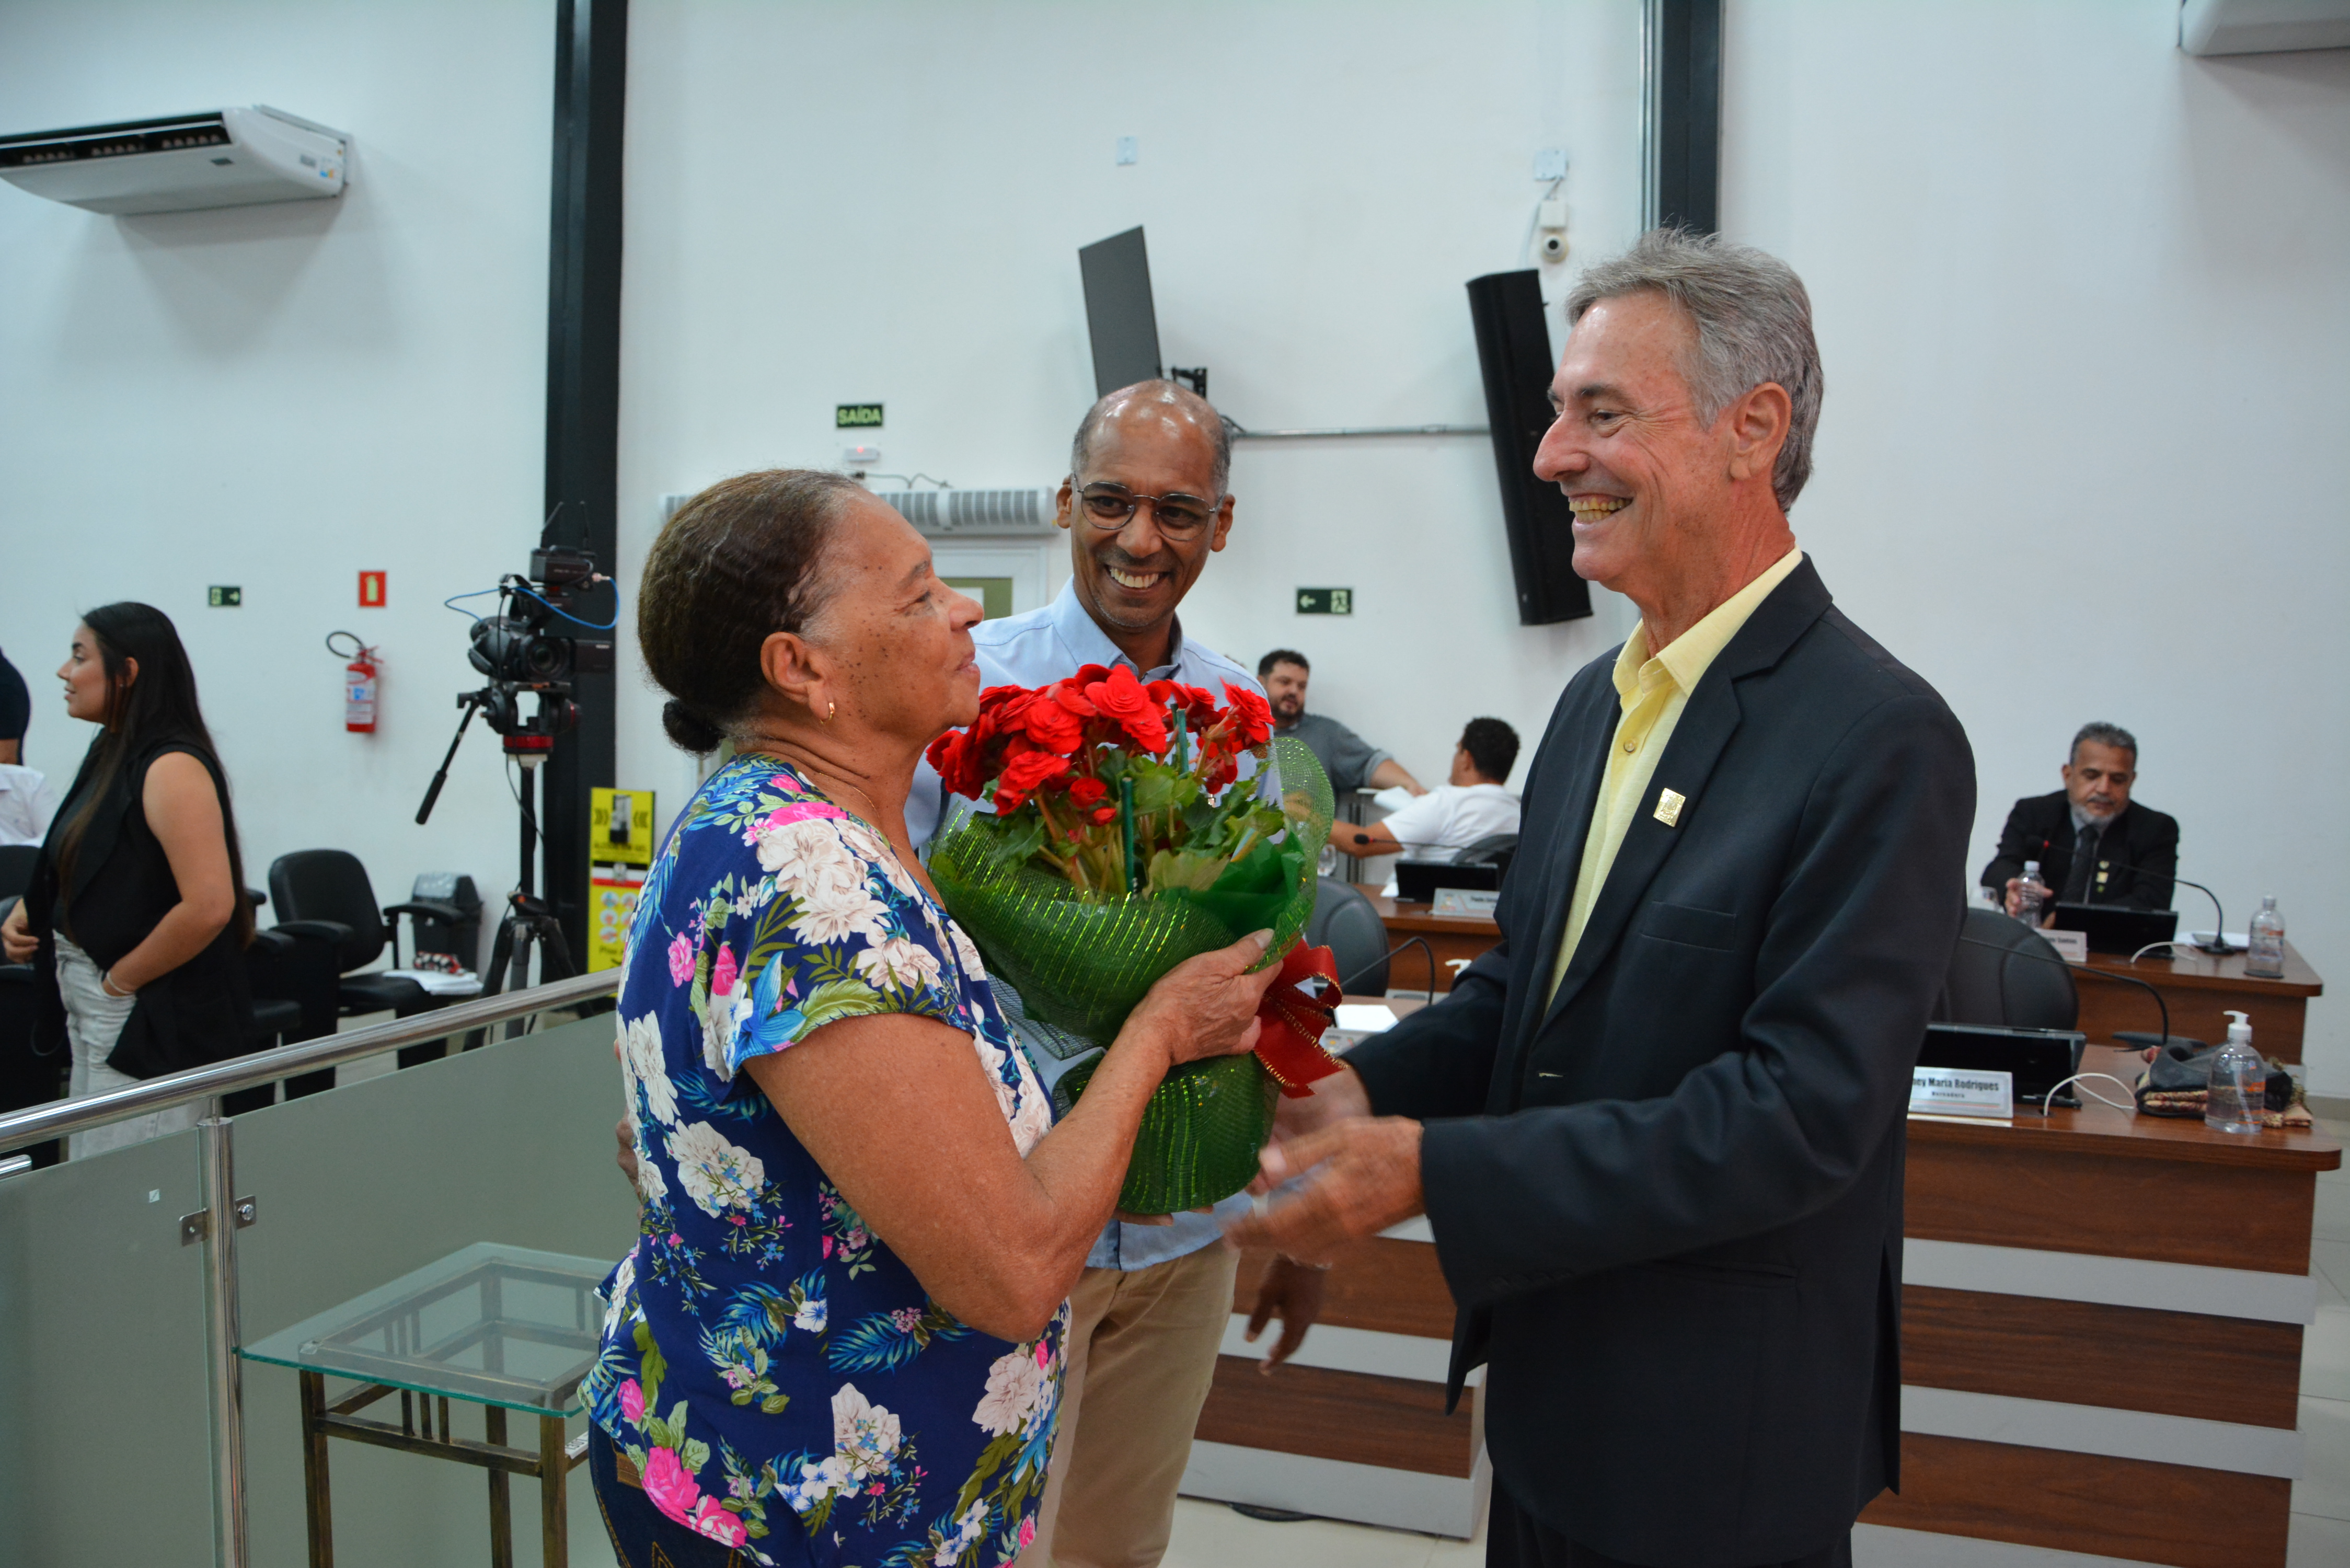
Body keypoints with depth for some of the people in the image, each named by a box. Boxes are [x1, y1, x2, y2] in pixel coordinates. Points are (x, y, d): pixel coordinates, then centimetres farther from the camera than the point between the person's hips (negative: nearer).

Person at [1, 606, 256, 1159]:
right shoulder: (109, 753, 10)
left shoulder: (172, 768, -19)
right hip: (91, 1012, 10)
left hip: (152, 1024, -10)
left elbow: (208, 906, -28)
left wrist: (120, 979, -17)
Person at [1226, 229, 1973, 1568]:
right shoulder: (1599, 699, 5)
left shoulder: (1882, 740, -21)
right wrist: (1368, 1087, -8)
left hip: (1719, 1442, -7)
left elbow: (1803, 1115, -25)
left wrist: (1431, 1168, -27)